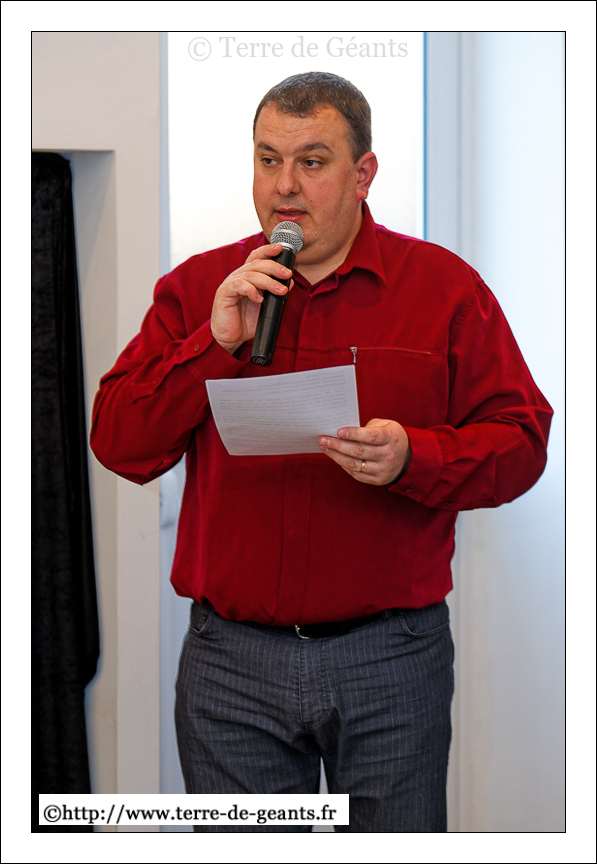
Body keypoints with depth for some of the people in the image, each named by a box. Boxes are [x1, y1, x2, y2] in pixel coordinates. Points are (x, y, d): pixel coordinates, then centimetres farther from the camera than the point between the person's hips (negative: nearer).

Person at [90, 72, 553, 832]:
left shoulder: (445, 286, 1)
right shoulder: (197, 289, 7)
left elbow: (520, 441, -1)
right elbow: (117, 446, 0)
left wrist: (412, 458, -20)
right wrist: (215, 342, -12)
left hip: (392, 657, -1)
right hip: (231, 663, 2)